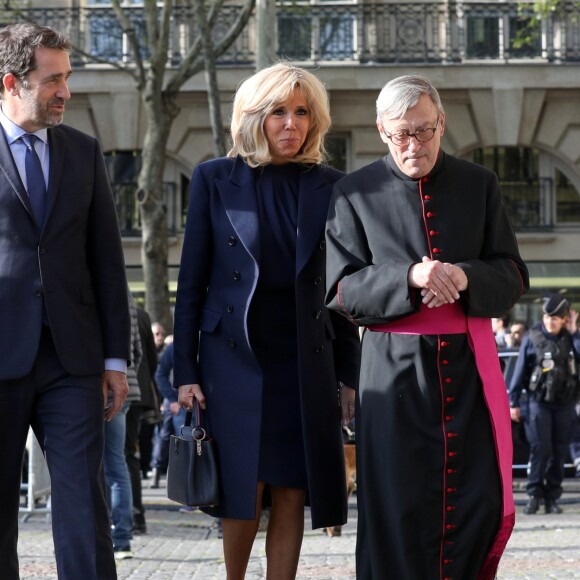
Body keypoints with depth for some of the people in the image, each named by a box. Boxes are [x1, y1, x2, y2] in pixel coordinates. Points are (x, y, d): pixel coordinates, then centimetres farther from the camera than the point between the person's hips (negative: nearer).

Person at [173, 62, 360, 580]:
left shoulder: (329, 186, 6)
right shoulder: (214, 179, 1)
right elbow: (191, 281, 1)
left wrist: (349, 376, 4)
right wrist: (186, 372, -3)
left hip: (306, 361, 2)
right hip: (234, 357, -2)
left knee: (292, 497, 1)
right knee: (244, 495, -2)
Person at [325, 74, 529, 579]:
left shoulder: (479, 185, 9)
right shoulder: (355, 193, 4)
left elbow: (513, 277, 8)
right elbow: (343, 291, -2)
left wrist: (465, 277, -14)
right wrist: (409, 278, -19)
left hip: (469, 365, 2)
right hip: (395, 368, -2)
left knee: (483, 508, -2)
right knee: (400, 511, -1)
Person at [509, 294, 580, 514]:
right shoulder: (532, 338, -1)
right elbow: (520, 371, 1)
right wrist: (513, 403, 0)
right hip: (539, 401, -3)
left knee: (559, 451, 3)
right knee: (540, 448, -11)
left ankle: (552, 498, 7)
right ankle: (534, 494, -5)